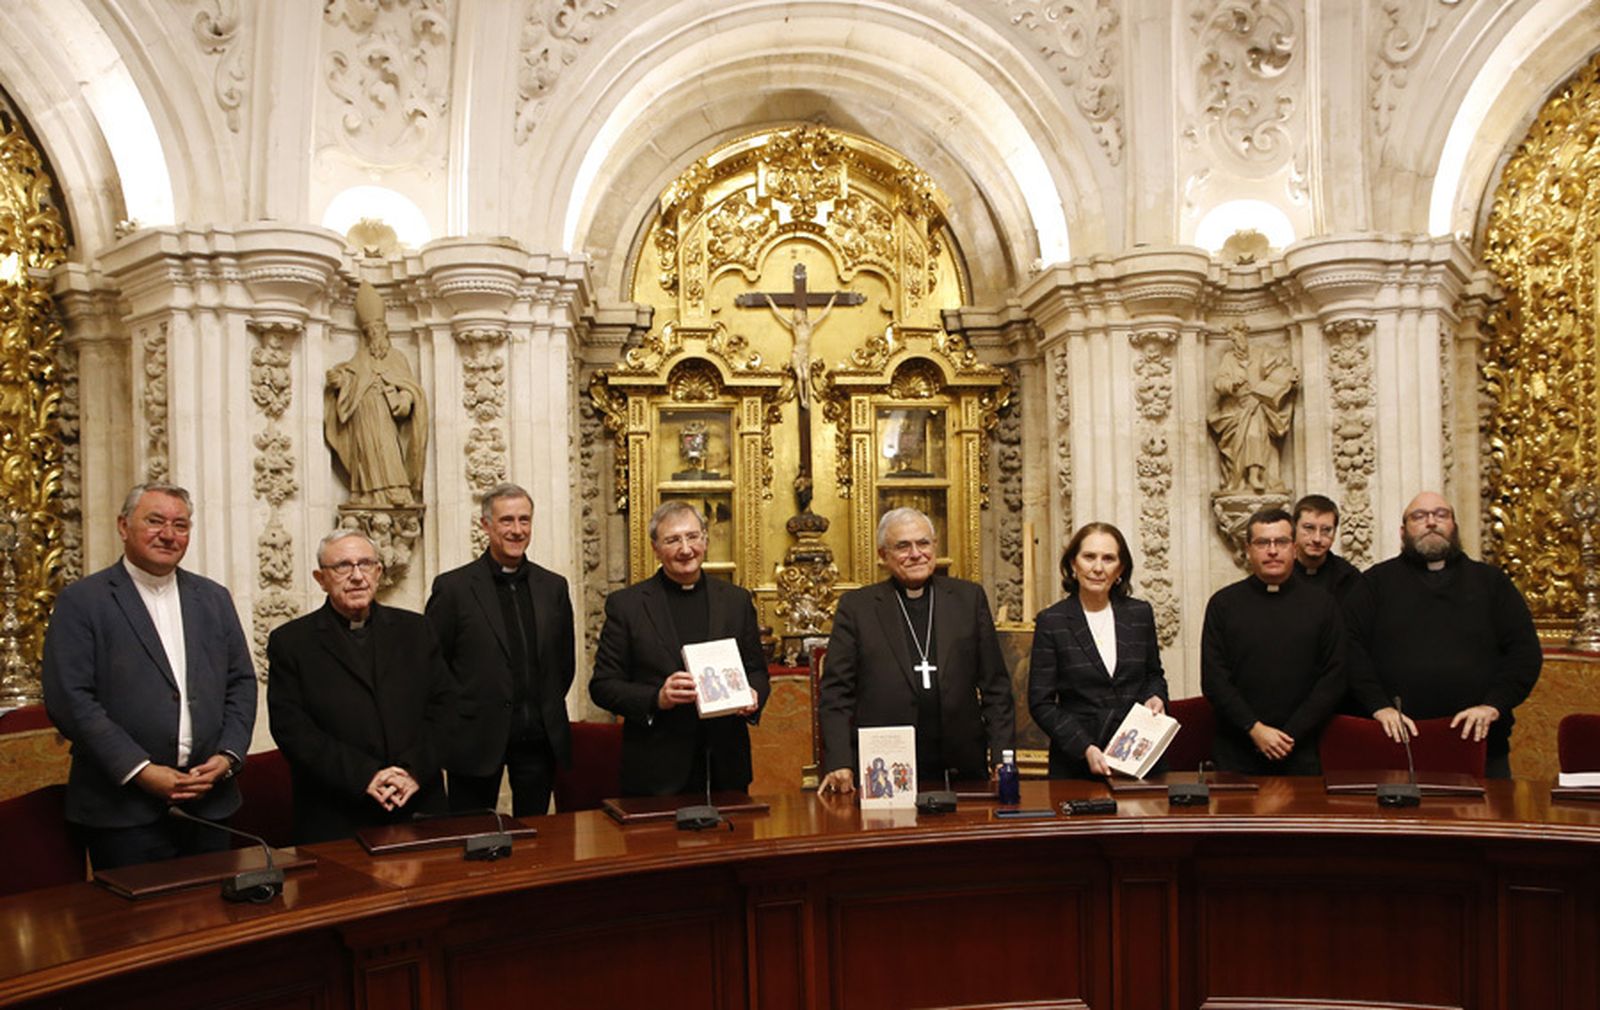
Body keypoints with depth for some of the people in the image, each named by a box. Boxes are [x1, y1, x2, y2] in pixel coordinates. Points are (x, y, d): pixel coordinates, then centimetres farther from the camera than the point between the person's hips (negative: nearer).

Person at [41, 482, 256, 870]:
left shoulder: (214, 598, 12)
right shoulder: (81, 601, -2)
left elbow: (242, 683, 12)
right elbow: (69, 699, -10)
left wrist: (228, 756, -3)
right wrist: (139, 770, -15)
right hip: (123, 807, -4)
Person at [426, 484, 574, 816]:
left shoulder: (553, 586, 8)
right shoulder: (452, 587, -3)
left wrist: (548, 710, 10)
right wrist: (455, 715, -1)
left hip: (541, 737, 3)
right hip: (476, 737, -3)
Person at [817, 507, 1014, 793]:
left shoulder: (969, 597, 9)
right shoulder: (856, 606, 4)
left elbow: (995, 685, 9)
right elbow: (835, 692, 1)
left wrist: (1001, 757, 1)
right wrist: (839, 764, -9)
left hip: (962, 769, 2)